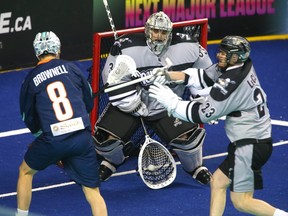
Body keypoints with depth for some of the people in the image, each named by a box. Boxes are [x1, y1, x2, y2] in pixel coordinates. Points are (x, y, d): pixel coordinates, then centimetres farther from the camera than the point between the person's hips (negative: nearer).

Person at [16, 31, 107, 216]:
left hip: (52, 140, -1)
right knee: (93, 191, 6)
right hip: (83, 137, 1)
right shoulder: (71, 68, 9)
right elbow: (89, 104, 17)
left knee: (26, 171, 26)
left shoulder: (30, 79, 8)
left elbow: (29, 119, 17)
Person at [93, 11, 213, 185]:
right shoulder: (126, 48, -22)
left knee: (188, 136, -17)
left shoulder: (188, 47, -14)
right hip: (129, 105, -1)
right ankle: (112, 162, 22)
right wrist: (136, 108, -17)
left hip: (167, 106, 1)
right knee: (106, 136, -15)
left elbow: (205, 73, 2)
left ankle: (196, 168, 16)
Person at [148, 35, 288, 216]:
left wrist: (170, 101, -11)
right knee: (218, 181, 16)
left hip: (251, 145, -10)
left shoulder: (231, 83, -23)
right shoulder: (240, 65, 2)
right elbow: (206, 76, 7)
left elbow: (202, 113, -18)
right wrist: (170, 75, -1)